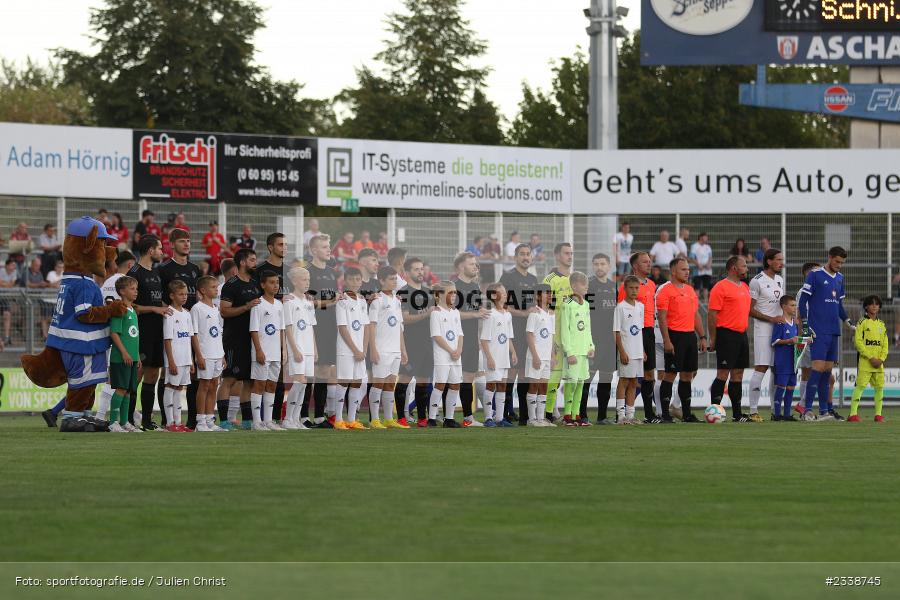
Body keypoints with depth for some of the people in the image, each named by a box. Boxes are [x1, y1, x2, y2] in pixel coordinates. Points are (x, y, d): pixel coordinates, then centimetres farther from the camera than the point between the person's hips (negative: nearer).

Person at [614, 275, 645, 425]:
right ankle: (621, 415, -2)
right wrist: (622, 351, -16)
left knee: (633, 383, 9)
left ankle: (630, 415, 13)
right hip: (626, 352, -6)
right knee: (624, 381, -4)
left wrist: (643, 350, 15)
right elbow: (617, 331, -10)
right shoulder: (620, 307, -8)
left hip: (638, 351, 6)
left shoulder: (640, 306, 11)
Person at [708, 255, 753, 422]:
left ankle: (737, 414, 13)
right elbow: (712, 314, -12)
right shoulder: (721, 287, -9)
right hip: (726, 335, -8)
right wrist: (713, 338, -14)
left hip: (741, 335, 8)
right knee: (723, 374, -9)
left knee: (738, 375, 10)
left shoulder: (745, 287, 17)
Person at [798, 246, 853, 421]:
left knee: (828, 370, 6)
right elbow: (802, 301, -5)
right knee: (818, 367, -13)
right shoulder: (815, 275, -4)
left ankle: (825, 410, 9)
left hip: (834, 331, 7)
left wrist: (848, 322, 15)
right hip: (818, 331, -7)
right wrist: (805, 325, -10)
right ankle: (807, 410, -11)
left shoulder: (839, 278, 16)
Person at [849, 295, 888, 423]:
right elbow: (858, 342, -9)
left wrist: (881, 359, -4)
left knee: (879, 387, 4)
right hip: (865, 362, -5)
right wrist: (871, 358, -14)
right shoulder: (862, 323, -2)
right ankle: (853, 413, -12)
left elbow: (885, 345, 13)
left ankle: (878, 414, 11)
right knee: (860, 386, -11)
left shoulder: (881, 324, 14)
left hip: (878, 363, 5)